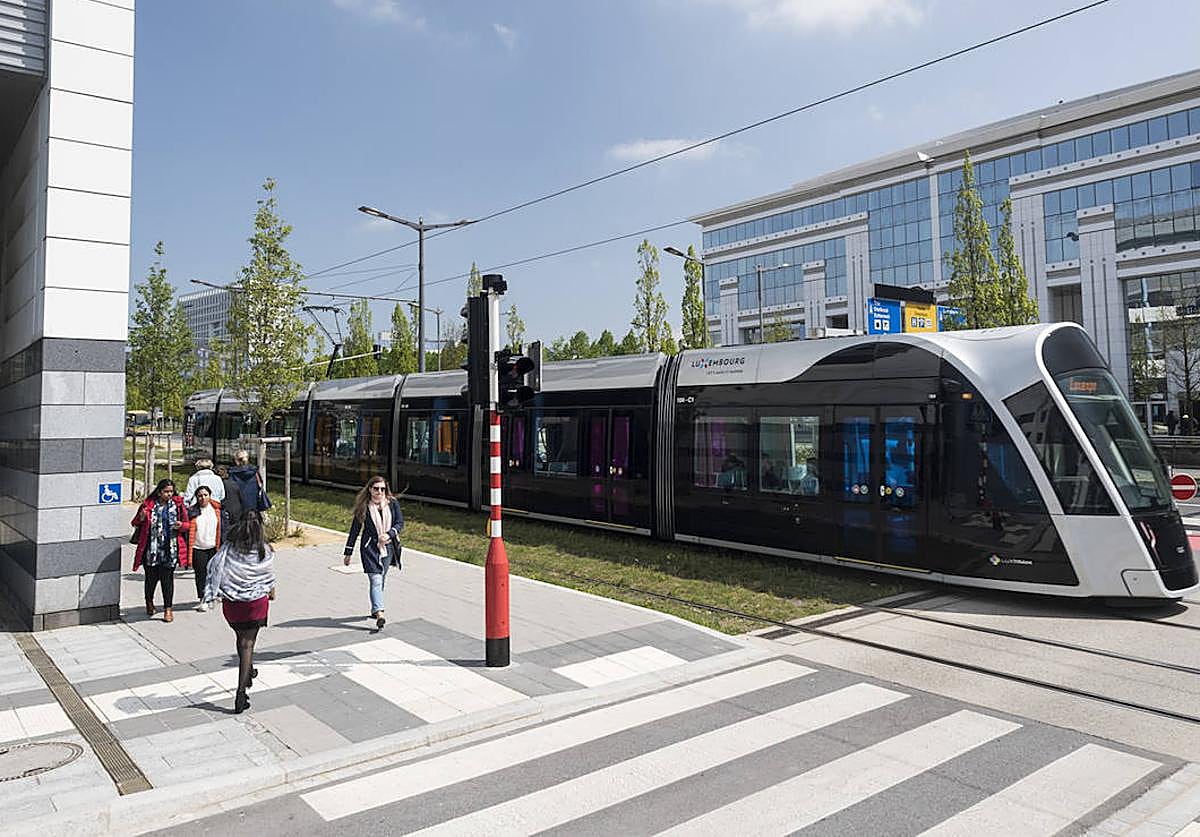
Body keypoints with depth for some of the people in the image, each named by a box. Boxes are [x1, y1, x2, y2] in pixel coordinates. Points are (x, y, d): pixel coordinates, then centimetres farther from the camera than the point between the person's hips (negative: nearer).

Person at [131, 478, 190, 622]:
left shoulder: (178, 505, 5)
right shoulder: (148, 505, 2)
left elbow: (186, 524, 11)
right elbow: (136, 524, 10)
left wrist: (181, 525, -12)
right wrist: (141, 518, -12)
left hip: (170, 549, 0)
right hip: (152, 549, 0)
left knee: (167, 578, 0)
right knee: (151, 577, 7)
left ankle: (168, 608, 8)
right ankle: (149, 602, 34)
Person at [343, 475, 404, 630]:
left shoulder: (392, 503, 2)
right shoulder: (363, 506, -3)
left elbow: (400, 522, 1)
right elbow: (355, 529, 2)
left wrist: (388, 534, -19)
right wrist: (348, 553, 4)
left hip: (388, 547, 3)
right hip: (370, 547, -3)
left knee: (381, 580, 13)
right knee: (376, 580, -13)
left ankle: (375, 609, 30)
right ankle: (380, 614, -23)